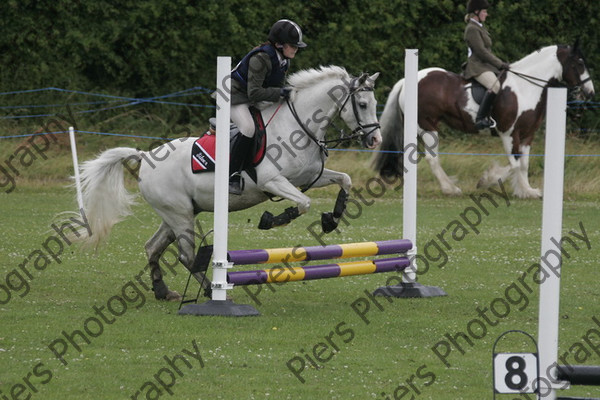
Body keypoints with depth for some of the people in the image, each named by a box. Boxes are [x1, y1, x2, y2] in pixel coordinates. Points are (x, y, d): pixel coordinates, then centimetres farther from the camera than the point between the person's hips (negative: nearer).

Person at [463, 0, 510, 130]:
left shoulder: (479, 27, 21)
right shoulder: (472, 29, -11)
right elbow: (481, 51, -17)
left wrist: (501, 64, 16)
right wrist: (500, 64, -13)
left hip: (487, 65, 11)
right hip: (477, 67, -11)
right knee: (495, 85, -35)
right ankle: (481, 118, -38)